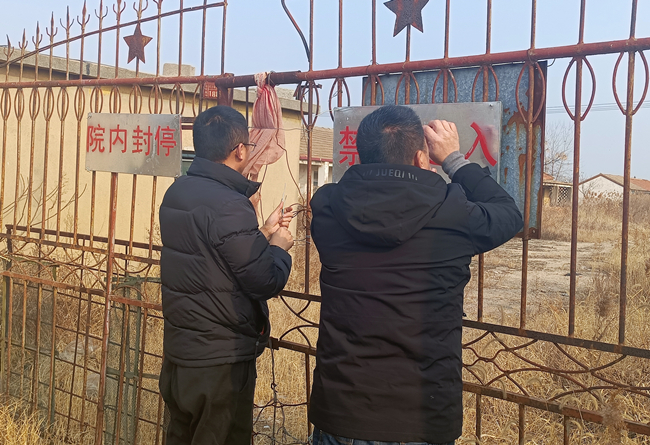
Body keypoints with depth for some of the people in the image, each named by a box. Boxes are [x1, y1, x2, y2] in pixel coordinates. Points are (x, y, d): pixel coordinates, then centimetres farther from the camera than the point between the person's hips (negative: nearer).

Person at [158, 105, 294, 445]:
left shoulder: (176, 193, 5)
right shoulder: (228, 206, -23)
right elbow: (266, 282, -20)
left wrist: (263, 233, 17)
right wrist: (279, 246, -1)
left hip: (178, 353, 8)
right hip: (220, 363, -8)